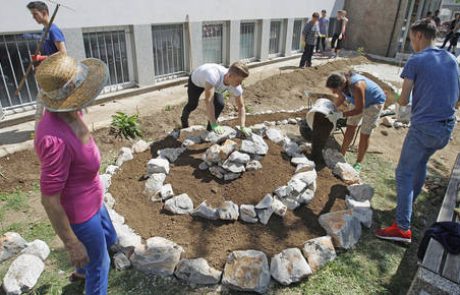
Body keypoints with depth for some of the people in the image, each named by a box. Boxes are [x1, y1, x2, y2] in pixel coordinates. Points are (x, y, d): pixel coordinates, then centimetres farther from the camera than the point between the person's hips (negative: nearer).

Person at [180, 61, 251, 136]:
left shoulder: (236, 87, -33)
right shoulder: (213, 76, -50)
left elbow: (241, 107, -21)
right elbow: (208, 101, -52)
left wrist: (243, 127, -32)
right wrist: (214, 125, -51)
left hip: (215, 83, 3)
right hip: (196, 80, -3)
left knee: (220, 104, -16)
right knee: (192, 105, 12)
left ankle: (210, 129, 9)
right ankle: (184, 119, 49)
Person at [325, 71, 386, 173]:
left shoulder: (356, 86, -42)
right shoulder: (340, 83, -23)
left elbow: (359, 110, -33)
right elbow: (341, 98, -1)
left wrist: (340, 115, -40)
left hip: (374, 102, -6)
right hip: (357, 100, 6)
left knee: (365, 133, -5)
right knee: (350, 127, 7)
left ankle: (358, 164, 7)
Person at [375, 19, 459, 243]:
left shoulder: (416, 61, -9)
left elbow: (402, 101, -7)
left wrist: (402, 101, 13)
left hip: (423, 127, -7)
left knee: (404, 174, -2)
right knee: (421, 162, 26)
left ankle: (403, 227, -5)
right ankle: (408, 204, 42)